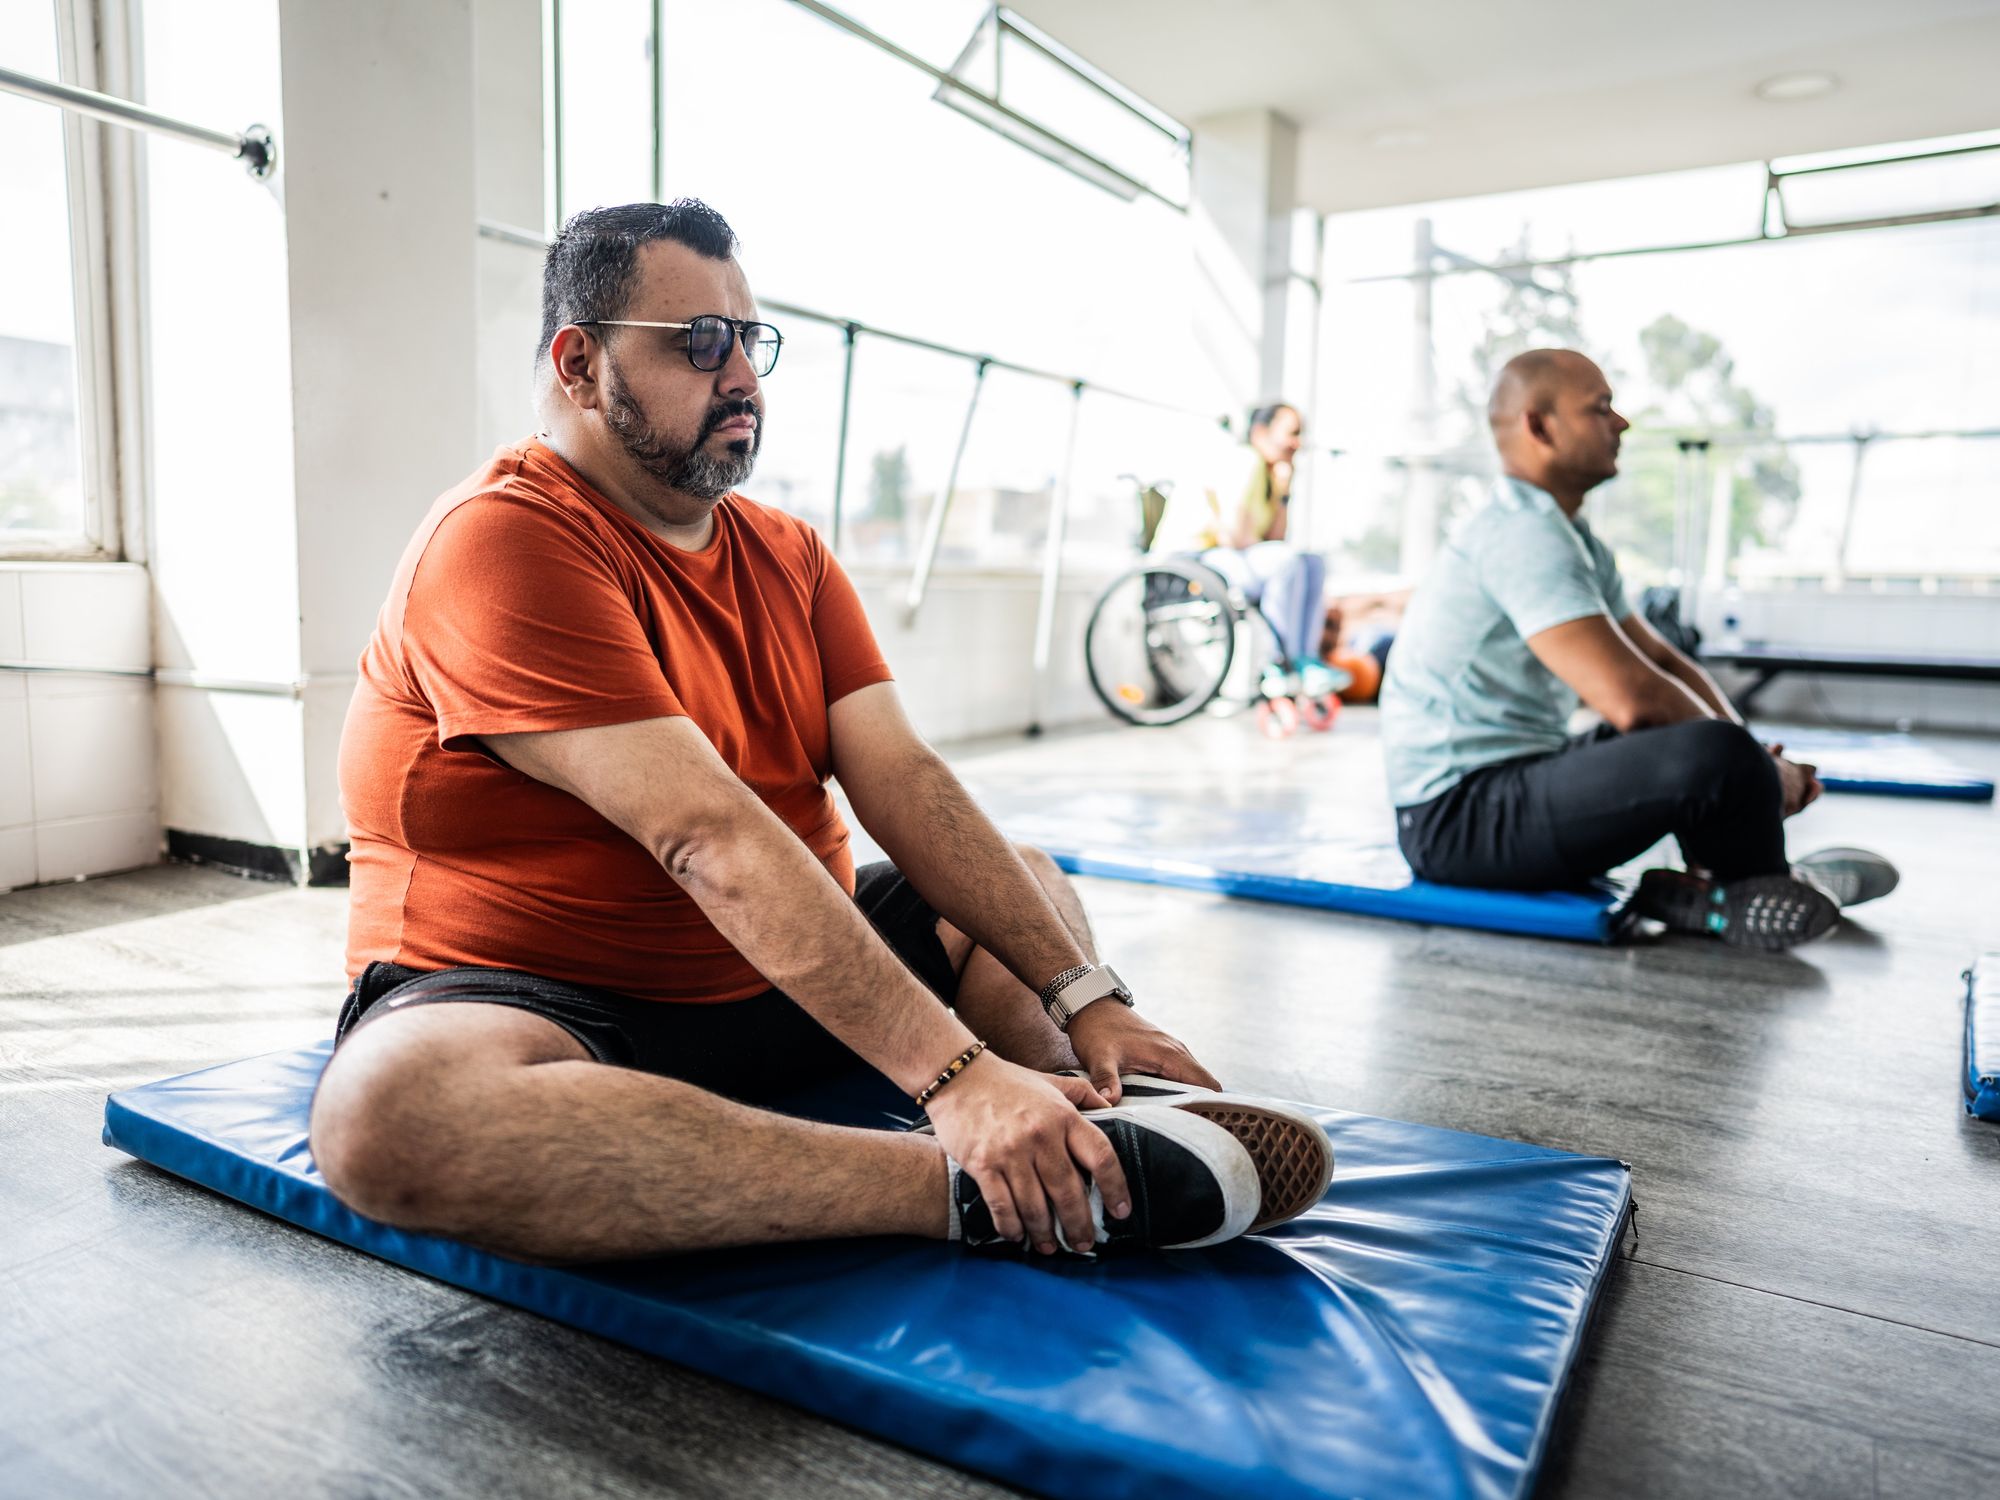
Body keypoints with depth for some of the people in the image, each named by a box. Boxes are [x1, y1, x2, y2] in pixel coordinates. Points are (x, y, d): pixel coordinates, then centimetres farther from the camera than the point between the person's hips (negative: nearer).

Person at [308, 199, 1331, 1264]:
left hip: (784, 975, 7)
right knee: (390, 1108, -37)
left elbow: (901, 779, -4)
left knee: (1030, 885, 9)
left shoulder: (790, 556, 8)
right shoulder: (500, 542, -16)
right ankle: (977, 1193, -37)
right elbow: (707, 837, -28)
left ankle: (1098, 1147, -20)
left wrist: (1086, 1000, -14)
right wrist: (954, 1071, -32)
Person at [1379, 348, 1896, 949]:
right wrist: (1759, 771, -10)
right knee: (1717, 757, -28)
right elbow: (1633, 701, -25)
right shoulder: (1523, 533, -17)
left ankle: (1699, 891, 1)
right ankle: (1758, 897, 1)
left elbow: (1663, 661, 19)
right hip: (1459, 812, -11)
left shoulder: (1572, 538, 15)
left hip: (1514, 778, 11)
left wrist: (1757, 757, 3)